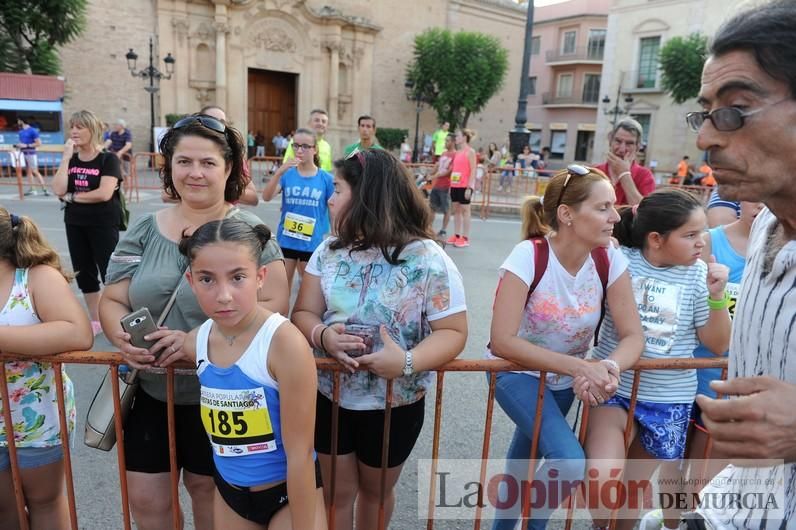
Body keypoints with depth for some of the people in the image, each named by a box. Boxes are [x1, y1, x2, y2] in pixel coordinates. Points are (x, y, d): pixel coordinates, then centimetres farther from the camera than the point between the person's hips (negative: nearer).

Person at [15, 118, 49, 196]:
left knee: (35, 172, -10)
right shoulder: (21, 132, 14)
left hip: (31, 154, -8)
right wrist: (18, 145, 3)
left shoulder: (32, 130, -9)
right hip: (23, 154, 8)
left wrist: (26, 145, -17)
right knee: (28, 171, 9)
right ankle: (30, 189, 12)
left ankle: (44, 189, -9)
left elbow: (39, 143, -13)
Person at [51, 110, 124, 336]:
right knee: (83, 272, 12)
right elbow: (59, 190, -7)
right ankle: (95, 320, 25)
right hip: (75, 223, 7)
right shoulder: (70, 159, 8)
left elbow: (104, 193, -20)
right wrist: (66, 158, -9)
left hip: (103, 224, -6)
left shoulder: (108, 159, -8)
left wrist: (72, 197, -9)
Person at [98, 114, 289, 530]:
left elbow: (274, 304, -17)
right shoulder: (144, 230, 2)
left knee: (206, 487, 17)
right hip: (150, 390, 3)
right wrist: (123, 339, -17)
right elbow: (112, 300, 5)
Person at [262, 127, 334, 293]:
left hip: (312, 243, -1)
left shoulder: (326, 178, -5)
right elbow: (266, 197, -14)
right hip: (285, 241, 1)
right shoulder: (287, 174, -3)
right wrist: (279, 172, -26)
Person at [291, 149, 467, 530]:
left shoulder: (428, 259, -17)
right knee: (338, 491, 18)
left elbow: (453, 332, -15)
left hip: (395, 406, -2)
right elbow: (304, 313, -2)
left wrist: (408, 361, -32)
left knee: (375, 490, 22)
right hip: (330, 397, 3)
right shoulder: (329, 251, -3)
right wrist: (323, 336, -24)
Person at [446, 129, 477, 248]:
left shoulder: (470, 152, -7)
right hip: (455, 186, 7)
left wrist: (469, 187, -18)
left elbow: (473, 171, -12)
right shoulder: (457, 152, 14)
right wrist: (450, 185, 14)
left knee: (465, 210, -2)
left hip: (464, 186, -7)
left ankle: (465, 238, 3)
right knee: (456, 210, 10)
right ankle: (456, 235, 17)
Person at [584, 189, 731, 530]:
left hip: (668, 400, 2)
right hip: (612, 389, -1)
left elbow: (717, 345, -1)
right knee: (601, 483, -17)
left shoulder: (698, 274, -4)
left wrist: (717, 296, -15)